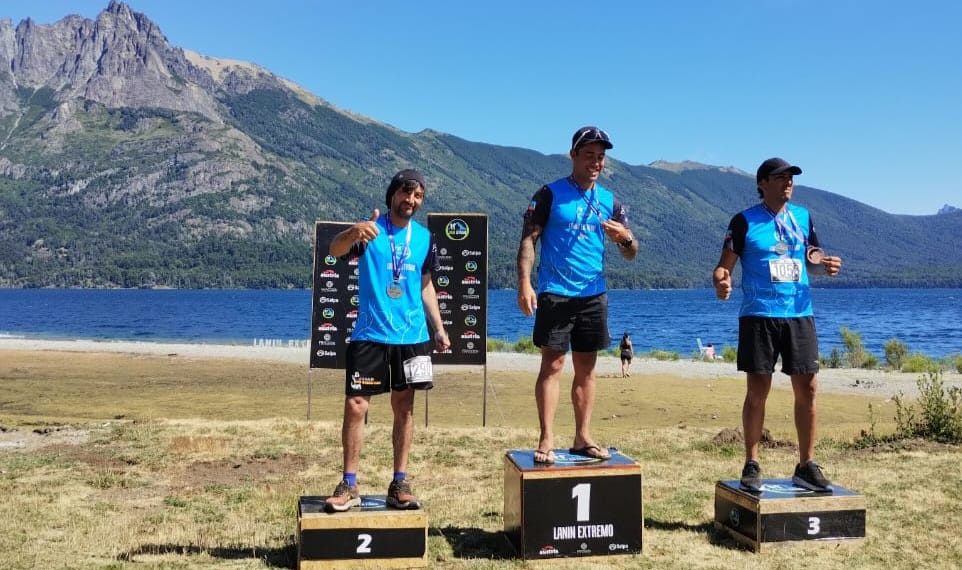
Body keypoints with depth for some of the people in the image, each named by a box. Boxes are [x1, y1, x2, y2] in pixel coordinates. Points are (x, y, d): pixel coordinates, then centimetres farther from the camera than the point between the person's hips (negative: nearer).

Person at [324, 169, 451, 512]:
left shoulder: (425, 237, 8)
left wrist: (439, 328, 12)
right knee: (355, 406, -4)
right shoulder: (371, 228, -4)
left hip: (411, 336, 3)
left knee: (404, 408, 7)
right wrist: (353, 232, -46)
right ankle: (349, 485, 7)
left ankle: (399, 484, 17)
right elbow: (335, 250, -24)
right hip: (369, 334, -3)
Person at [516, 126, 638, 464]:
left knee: (586, 369, 8)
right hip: (554, 293, -4)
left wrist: (625, 238, -11)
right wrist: (524, 284, -17)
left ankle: (583, 438, 16)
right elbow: (528, 239, -5)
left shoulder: (609, 202, 11)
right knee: (552, 365, -5)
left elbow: (631, 254, 13)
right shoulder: (550, 194, -2)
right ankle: (546, 440, -2)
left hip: (593, 295, 5)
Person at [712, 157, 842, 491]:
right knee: (758, 390, -1)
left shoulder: (802, 217, 12)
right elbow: (725, 264, -4)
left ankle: (806, 465, 15)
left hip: (800, 314, 4)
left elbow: (811, 256, 20)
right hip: (759, 316, -4)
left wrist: (824, 264, -3)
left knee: (806, 388, 3)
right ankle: (751, 465, 10)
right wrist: (721, 282, -26)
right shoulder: (745, 221, -2)